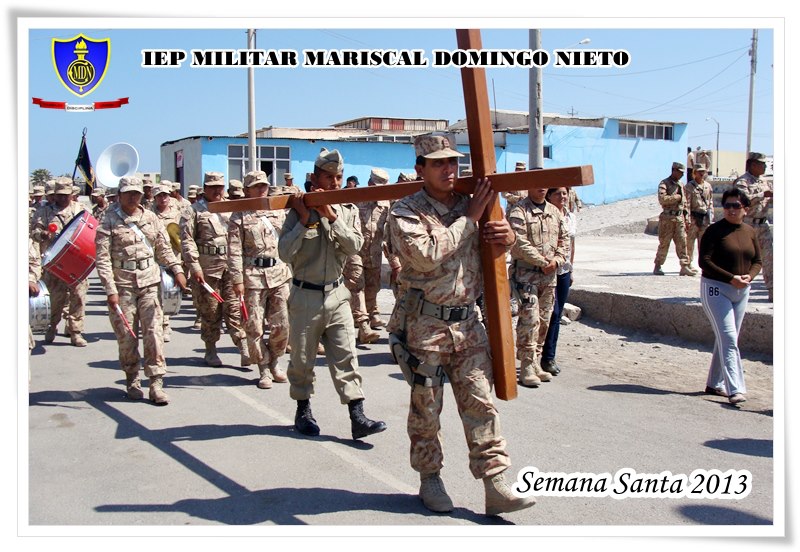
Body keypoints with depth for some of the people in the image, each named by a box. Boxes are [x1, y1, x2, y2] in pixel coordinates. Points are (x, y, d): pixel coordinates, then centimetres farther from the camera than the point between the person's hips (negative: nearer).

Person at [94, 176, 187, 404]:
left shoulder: (151, 218, 9)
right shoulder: (110, 222, -1)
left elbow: (164, 248, 17)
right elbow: (103, 259, -6)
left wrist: (176, 269, 5)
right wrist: (110, 290, -13)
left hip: (150, 283, 2)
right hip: (123, 285, -2)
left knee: (153, 332, -4)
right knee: (126, 335, 4)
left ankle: (156, 384, -1)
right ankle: (132, 381, 21)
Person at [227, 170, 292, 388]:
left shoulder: (279, 212, 12)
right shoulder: (240, 216, -1)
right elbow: (234, 251, -6)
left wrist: (291, 270, 10)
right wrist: (237, 279, -11)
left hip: (279, 274, 4)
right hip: (253, 276, -3)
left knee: (282, 325, 5)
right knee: (254, 327, 1)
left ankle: (274, 362, 26)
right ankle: (264, 369, 15)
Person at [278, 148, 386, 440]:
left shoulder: (348, 210, 3)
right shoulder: (300, 209, -5)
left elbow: (355, 246, -12)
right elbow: (284, 252, -14)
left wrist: (331, 216, -19)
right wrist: (305, 220, -20)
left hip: (337, 295, 2)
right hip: (305, 295, -2)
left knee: (346, 357, -2)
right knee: (302, 359, 10)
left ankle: (358, 418, -2)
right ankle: (303, 410, 27)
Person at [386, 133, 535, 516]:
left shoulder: (471, 204, 8)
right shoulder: (406, 212, -8)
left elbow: (491, 246, 20)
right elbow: (428, 254, -24)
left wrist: (508, 236, -6)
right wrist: (469, 219, -17)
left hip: (467, 322, 4)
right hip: (425, 324, -4)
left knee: (480, 402, 3)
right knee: (426, 407, 7)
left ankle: (495, 486, 6)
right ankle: (430, 480, 24)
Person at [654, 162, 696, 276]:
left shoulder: (680, 185, 17)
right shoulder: (664, 184, -6)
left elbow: (684, 202, 22)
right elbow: (662, 199, -22)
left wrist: (686, 218, 17)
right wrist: (677, 197, -13)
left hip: (679, 217, 6)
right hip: (668, 217, -6)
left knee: (682, 243, 1)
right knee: (664, 243, -1)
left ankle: (685, 267, 1)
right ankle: (657, 267, 9)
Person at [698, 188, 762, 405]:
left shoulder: (750, 232, 8)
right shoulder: (715, 231, -10)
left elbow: (757, 261, 12)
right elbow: (704, 261, -15)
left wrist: (749, 276, -10)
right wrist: (731, 278, -21)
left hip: (741, 292, 6)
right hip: (715, 289, -6)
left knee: (727, 339, 12)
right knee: (728, 339, -13)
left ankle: (715, 384, 24)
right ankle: (735, 389, -17)